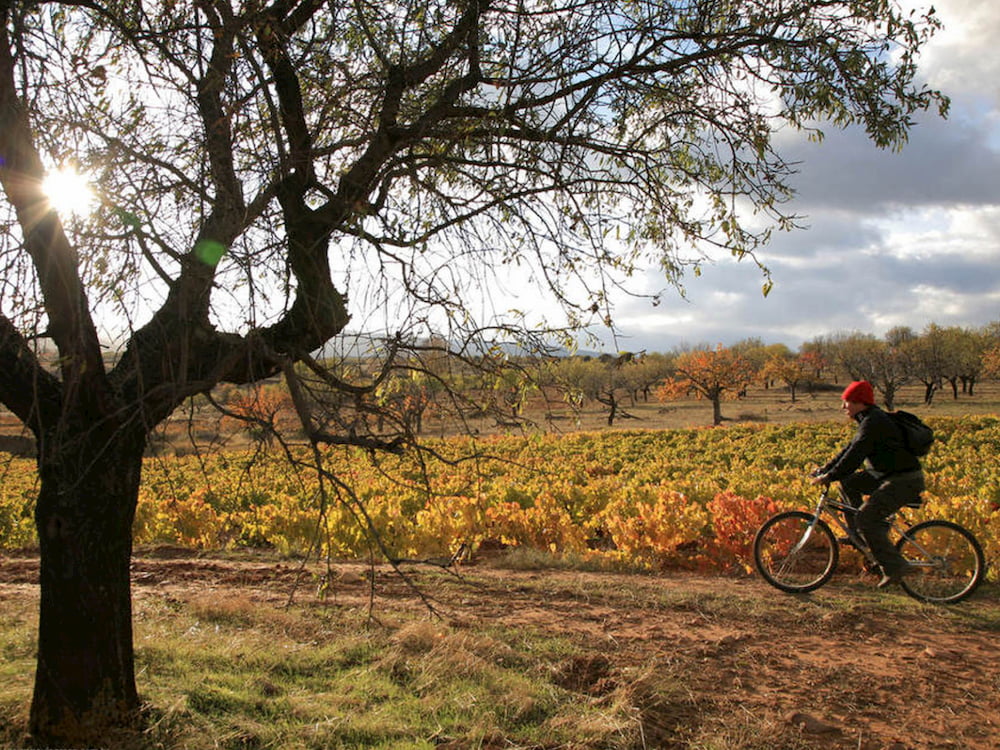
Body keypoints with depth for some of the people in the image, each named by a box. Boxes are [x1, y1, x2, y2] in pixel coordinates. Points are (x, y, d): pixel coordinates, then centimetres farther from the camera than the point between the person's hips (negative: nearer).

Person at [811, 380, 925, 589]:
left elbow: (855, 456, -23)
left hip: (905, 481, -10)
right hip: (888, 476, 10)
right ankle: (858, 533, 12)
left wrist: (829, 477, -19)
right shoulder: (869, 420, 15)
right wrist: (824, 469, 13)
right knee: (848, 481, 8)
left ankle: (894, 567, -8)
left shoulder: (874, 422, -17)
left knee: (866, 517, -16)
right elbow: (850, 449, 19)